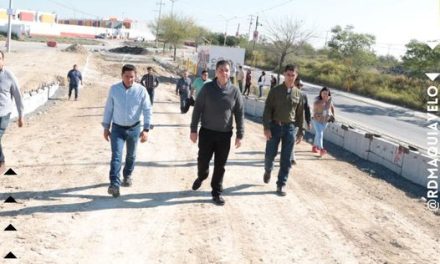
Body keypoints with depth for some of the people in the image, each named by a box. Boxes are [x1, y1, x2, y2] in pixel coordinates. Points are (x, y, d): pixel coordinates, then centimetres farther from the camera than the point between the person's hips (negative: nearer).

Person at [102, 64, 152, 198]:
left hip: (134, 128, 0)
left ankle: (128, 175, 40)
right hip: (117, 128, 0)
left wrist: (146, 129, -16)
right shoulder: (114, 89, -7)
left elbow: (147, 110, -9)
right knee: (116, 156, -11)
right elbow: (108, 109, 2)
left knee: (131, 155, 17)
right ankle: (114, 184, -14)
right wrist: (106, 127, 4)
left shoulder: (141, 90, -11)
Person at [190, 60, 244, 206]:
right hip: (206, 132, 0)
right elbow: (197, 109, -3)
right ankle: (201, 177, 41)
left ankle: (217, 192, 19)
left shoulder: (234, 91, -3)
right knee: (203, 160, 8)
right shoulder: (207, 88, -5)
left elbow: (240, 114, 1)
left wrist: (239, 135, -2)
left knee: (220, 165, 6)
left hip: (225, 134, 1)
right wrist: (193, 129, -5)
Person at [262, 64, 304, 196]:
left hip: (290, 127, 2)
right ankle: (268, 171, 37)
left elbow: (300, 114, 9)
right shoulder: (275, 90, -3)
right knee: (270, 153, 5)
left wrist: (300, 132, 7)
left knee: (286, 158, 2)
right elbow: (267, 110, -6)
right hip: (275, 126, -1)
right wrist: (266, 127, -15)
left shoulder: (298, 93, 5)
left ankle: (281, 184, 11)